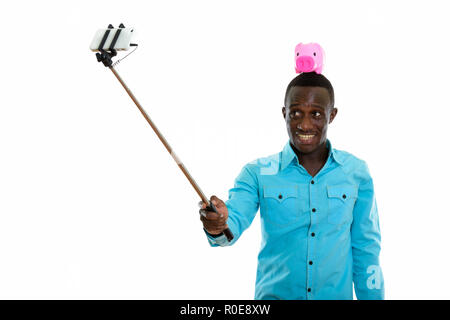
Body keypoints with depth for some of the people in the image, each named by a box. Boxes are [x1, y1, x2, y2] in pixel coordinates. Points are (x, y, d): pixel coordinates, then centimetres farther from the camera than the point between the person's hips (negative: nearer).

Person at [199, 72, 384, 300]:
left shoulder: (356, 172, -2)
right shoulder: (257, 173, -5)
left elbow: (365, 249, 3)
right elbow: (235, 219, -19)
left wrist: (372, 296, 3)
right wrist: (218, 226, -40)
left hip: (337, 294, 1)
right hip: (274, 294, -1)